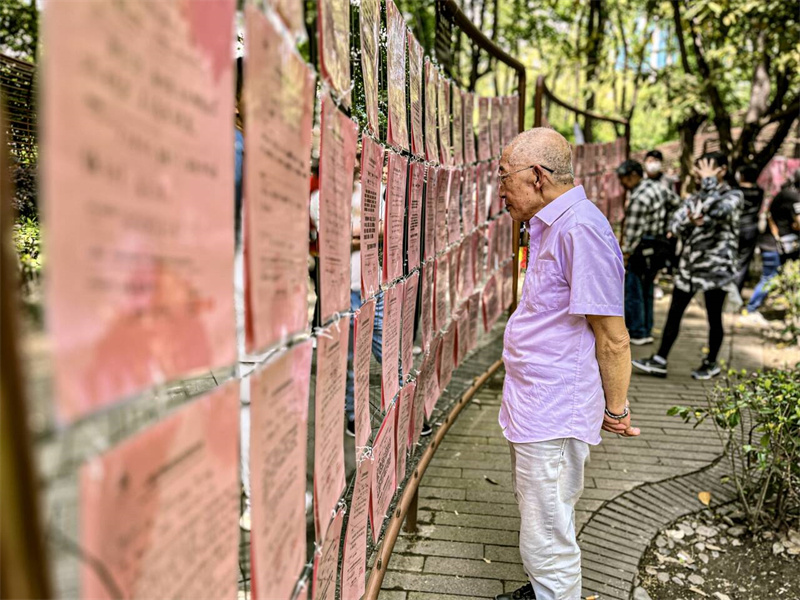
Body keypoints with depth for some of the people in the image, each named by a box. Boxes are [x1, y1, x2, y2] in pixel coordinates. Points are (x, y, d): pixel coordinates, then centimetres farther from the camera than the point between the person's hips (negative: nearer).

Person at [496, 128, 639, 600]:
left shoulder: (580, 229, -22)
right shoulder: (549, 227, 12)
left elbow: (612, 336, -20)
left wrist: (616, 408, -10)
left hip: (553, 418, -11)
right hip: (533, 409, 11)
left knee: (548, 542, 3)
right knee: (539, 522, 27)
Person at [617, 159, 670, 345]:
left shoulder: (639, 197, -20)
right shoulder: (659, 188, 10)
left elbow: (634, 231, -21)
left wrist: (624, 255, -16)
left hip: (642, 249, -10)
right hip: (658, 247, 10)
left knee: (633, 291, 0)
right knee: (647, 290, 17)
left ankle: (636, 333, 7)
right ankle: (646, 331, 25)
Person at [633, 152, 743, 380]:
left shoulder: (733, 196, -3)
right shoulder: (694, 198, 12)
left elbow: (718, 211, -25)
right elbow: (674, 226, 3)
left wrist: (710, 181, -15)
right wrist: (690, 219, -18)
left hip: (716, 266, -5)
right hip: (689, 264, 5)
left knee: (714, 317, 6)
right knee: (674, 314, 5)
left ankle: (711, 363, 21)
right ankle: (660, 361, 10)